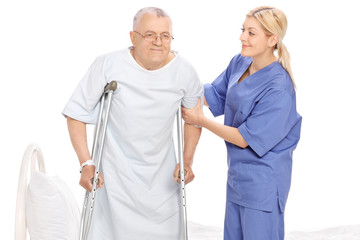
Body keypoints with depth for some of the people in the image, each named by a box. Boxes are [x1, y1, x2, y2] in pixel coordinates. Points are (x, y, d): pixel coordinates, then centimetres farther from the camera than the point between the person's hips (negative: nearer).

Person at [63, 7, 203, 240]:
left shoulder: (184, 71, -7)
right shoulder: (108, 65, -16)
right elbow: (76, 114, -8)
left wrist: (187, 160, 5)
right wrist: (86, 163, -12)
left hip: (162, 173, 3)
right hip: (116, 172, -2)